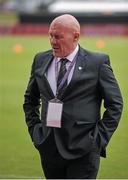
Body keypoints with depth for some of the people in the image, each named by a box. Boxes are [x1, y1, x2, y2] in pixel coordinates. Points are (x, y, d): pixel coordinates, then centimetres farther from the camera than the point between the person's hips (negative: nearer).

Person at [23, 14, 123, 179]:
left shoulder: (98, 62, -4)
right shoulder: (41, 60, 9)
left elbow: (115, 104, 0)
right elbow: (30, 99, 21)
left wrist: (100, 138, -6)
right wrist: (34, 128, 10)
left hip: (83, 150, -4)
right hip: (49, 147, 4)